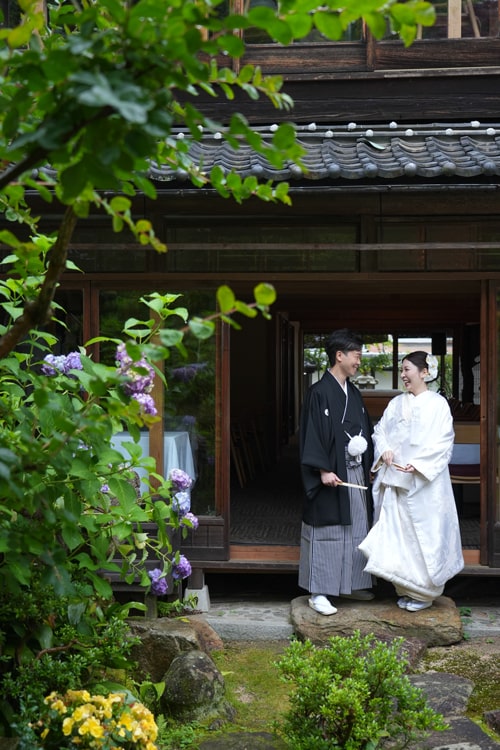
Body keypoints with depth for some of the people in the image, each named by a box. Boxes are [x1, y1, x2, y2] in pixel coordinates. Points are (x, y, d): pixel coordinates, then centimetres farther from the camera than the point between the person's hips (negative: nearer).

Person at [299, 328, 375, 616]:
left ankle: (351, 583, 27)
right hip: (332, 474, -8)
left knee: (356, 529, 14)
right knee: (327, 532, -3)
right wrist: (323, 470, -20)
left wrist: (362, 445, 4)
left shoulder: (354, 393, 13)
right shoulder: (319, 392, -11)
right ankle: (318, 593, 3)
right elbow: (312, 434, -15)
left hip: (356, 471, 8)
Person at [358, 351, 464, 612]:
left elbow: (443, 442, -10)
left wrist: (418, 464, -20)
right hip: (395, 479, 5)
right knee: (396, 532, 6)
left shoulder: (438, 404, -4)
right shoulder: (396, 404, 11)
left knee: (423, 533, 0)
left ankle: (424, 592, 13)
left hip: (425, 481, -5)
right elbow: (380, 430, 12)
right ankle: (406, 589, 17)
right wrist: (384, 450, -9)